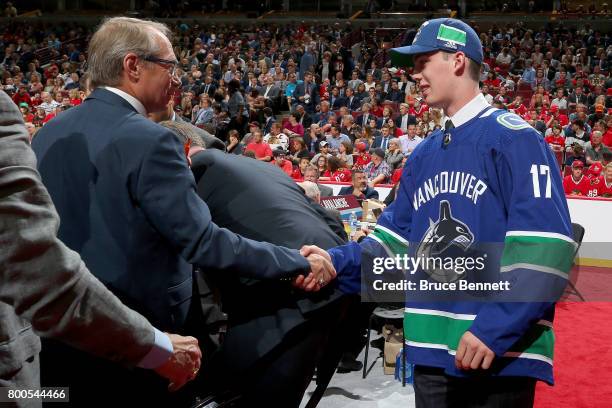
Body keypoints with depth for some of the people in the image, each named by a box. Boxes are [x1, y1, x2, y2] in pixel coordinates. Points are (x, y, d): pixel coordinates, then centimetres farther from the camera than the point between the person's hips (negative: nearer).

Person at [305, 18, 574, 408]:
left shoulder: (513, 137, -9)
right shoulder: (424, 154, 15)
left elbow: (546, 243, -18)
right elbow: (396, 236, 15)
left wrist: (496, 329, -24)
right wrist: (338, 261, -2)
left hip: (502, 354, -7)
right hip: (432, 351, 7)